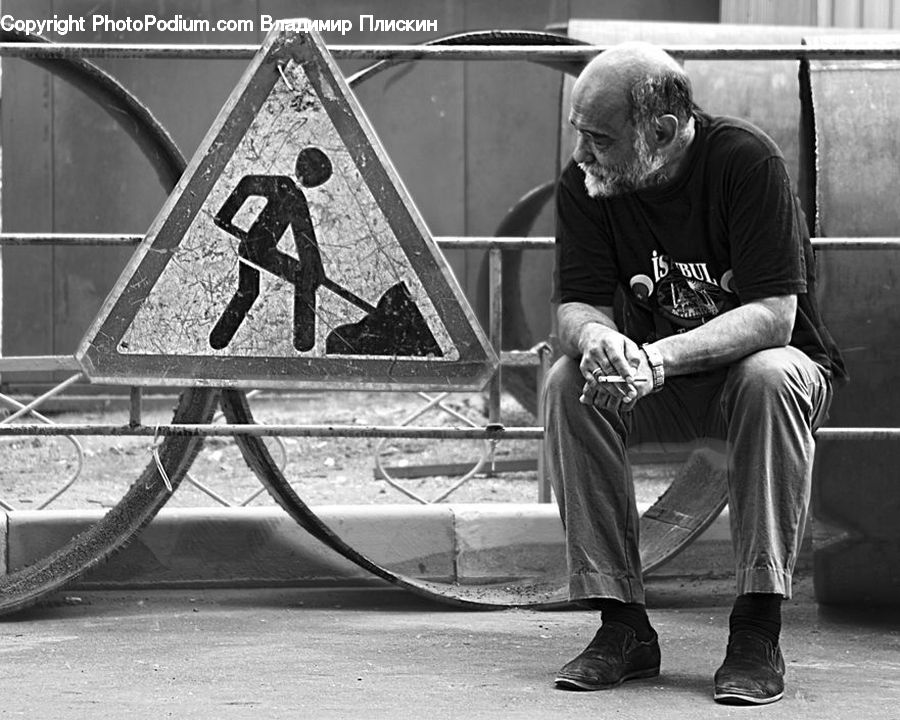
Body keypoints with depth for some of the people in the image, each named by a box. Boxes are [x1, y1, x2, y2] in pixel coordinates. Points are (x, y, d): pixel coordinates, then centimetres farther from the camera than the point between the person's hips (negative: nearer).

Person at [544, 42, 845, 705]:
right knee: (568, 384, -25)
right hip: (653, 381, 4)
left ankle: (758, 631, -32)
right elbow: (577, 305, -11)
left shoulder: (746, 160, -23)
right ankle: (624, 625, -21)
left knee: (770, 377, -37)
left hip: (755, 361, -4)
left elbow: (773, 315, -27)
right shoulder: (584, 184, -8)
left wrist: (659, 358, -41)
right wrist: (597, 339, -37)